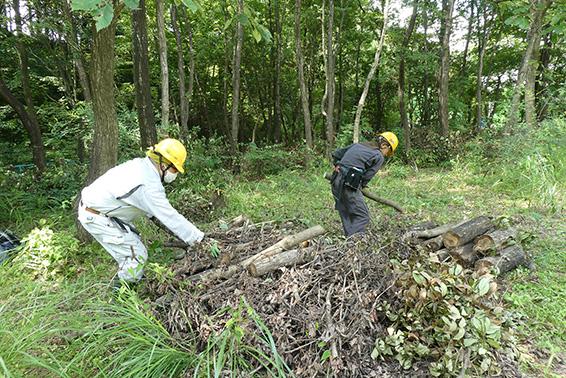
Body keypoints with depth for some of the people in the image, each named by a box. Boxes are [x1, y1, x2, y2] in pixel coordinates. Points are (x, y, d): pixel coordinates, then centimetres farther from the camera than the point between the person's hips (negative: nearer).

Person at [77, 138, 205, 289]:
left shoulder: (139, 164, -1)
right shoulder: (149, 185, -28)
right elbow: (171, 218, -25)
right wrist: (200, 238, -19)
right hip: (96, 218, -9)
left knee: (132, 244, 18)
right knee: (137, 254, -5)